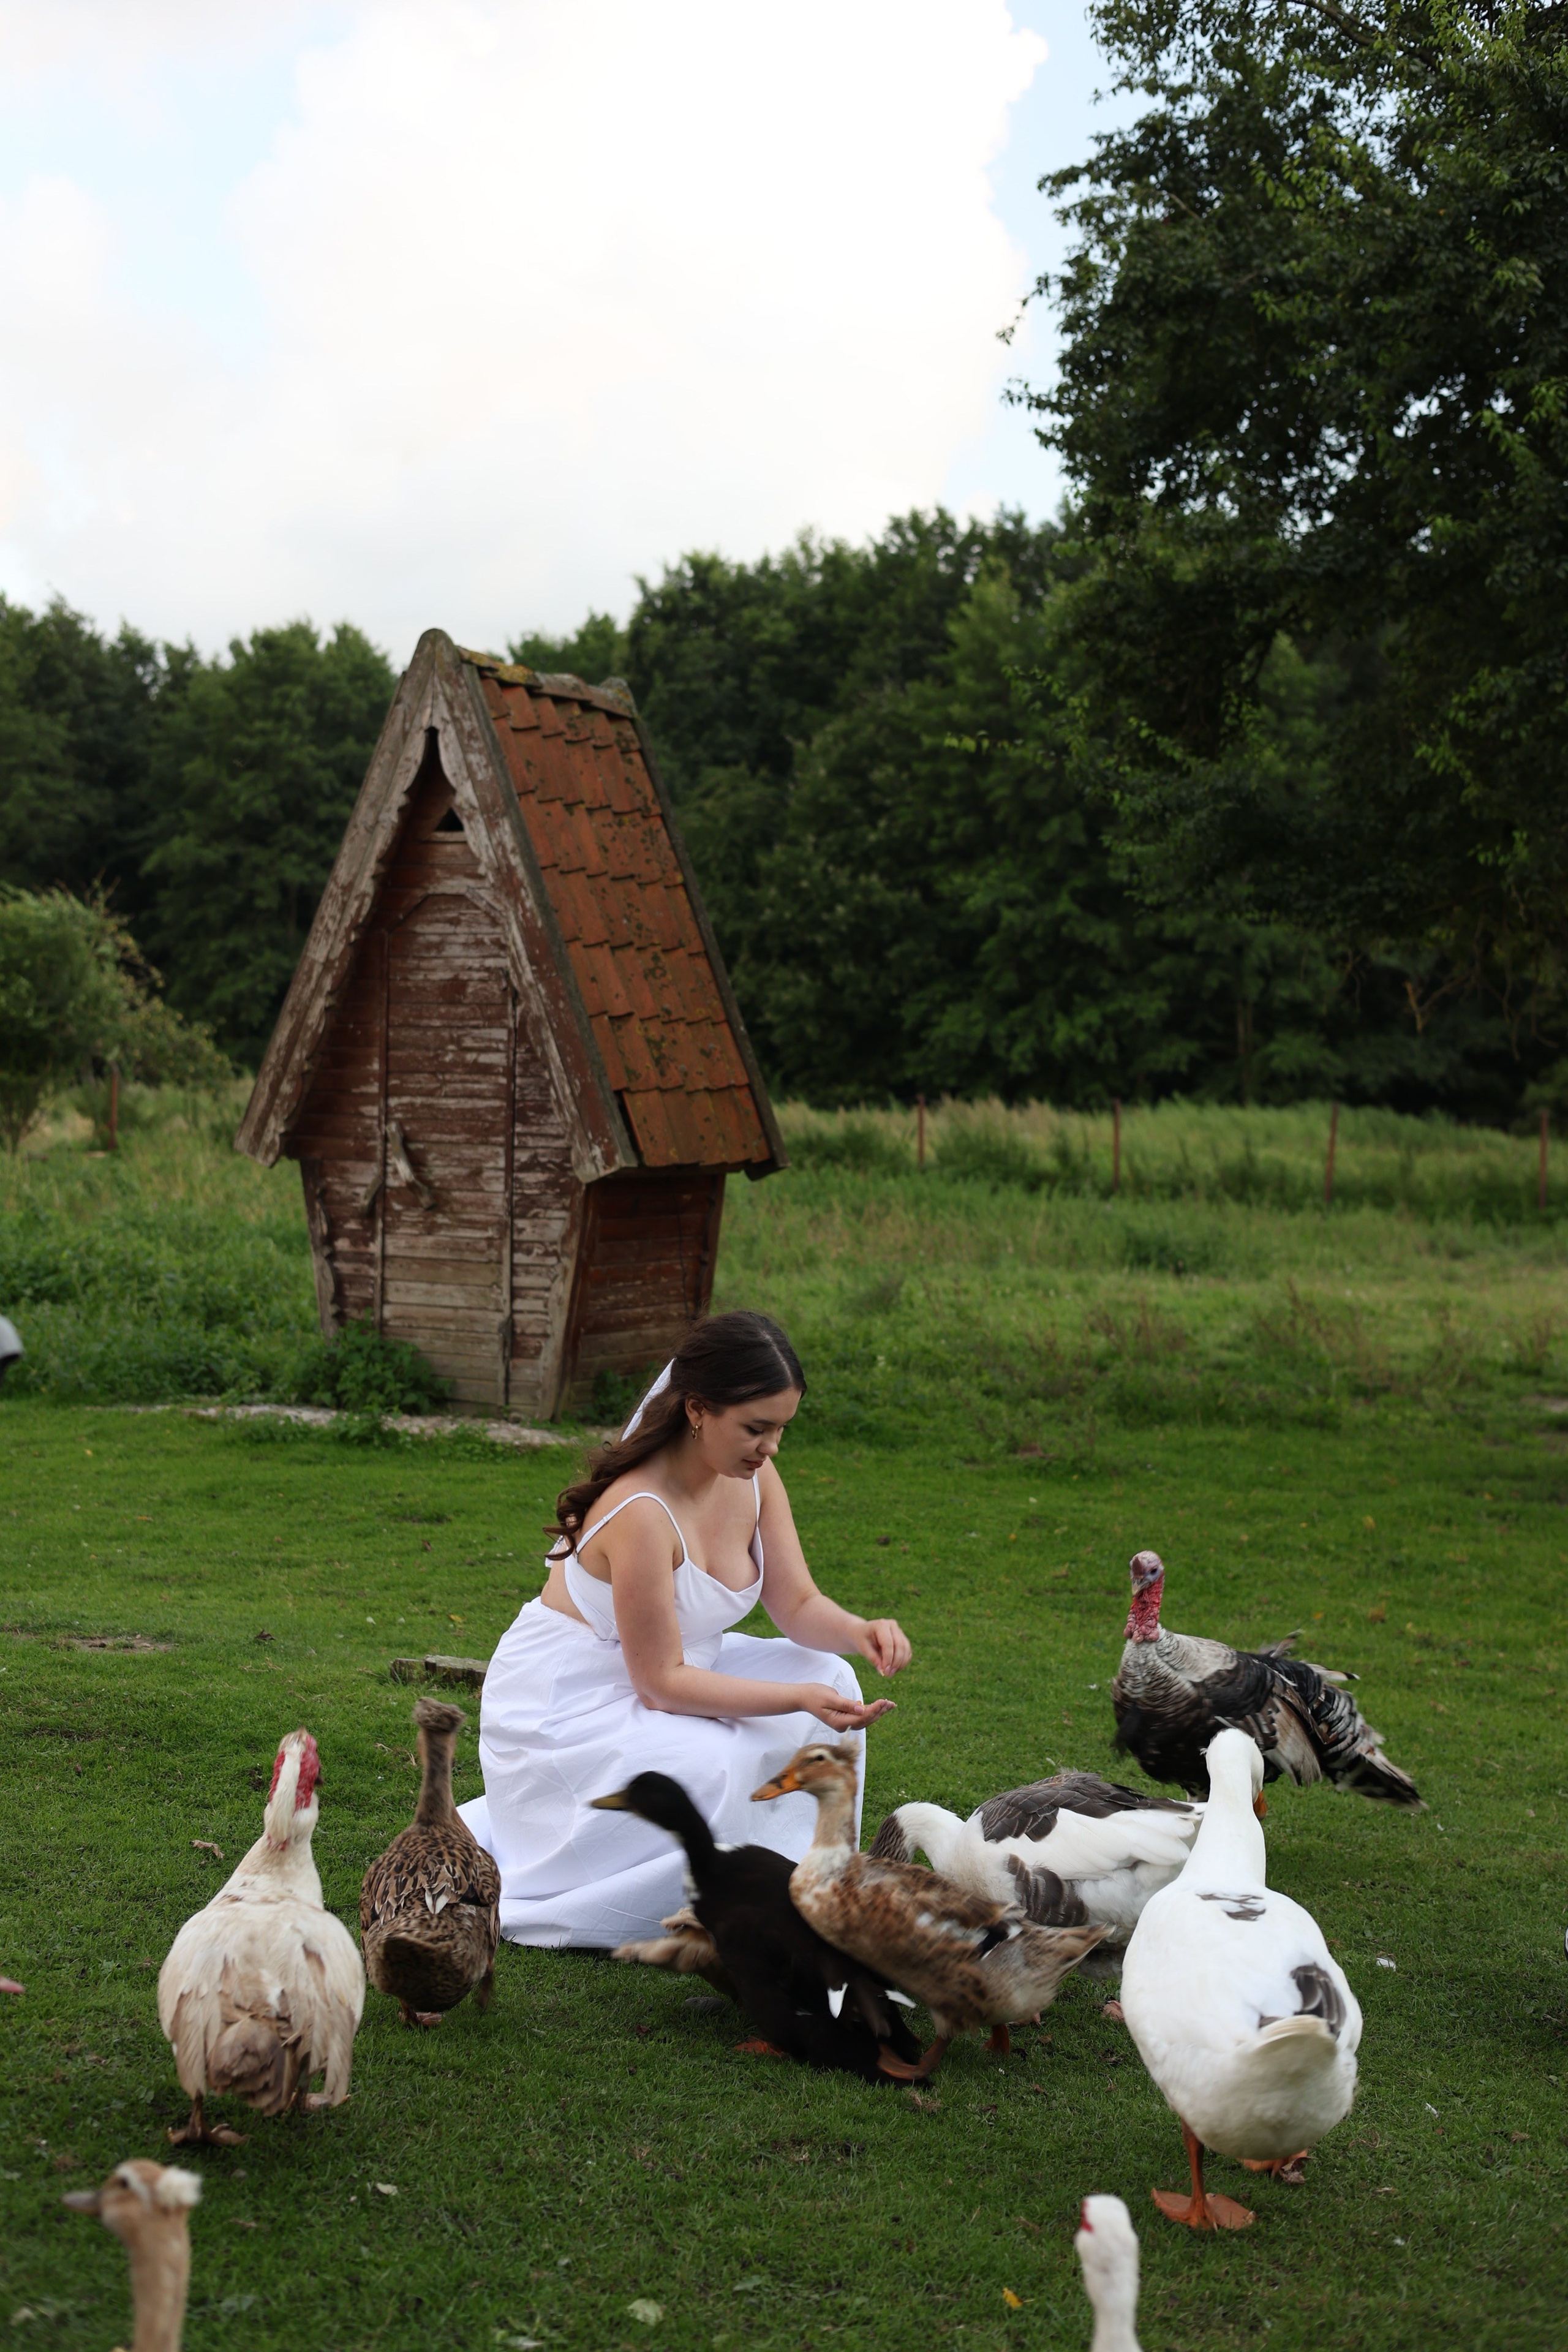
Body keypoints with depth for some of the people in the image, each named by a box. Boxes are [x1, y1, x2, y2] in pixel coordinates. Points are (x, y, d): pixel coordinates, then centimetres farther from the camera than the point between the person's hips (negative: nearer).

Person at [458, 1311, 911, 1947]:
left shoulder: (753, 1477, -6)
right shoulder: (640, 1512, -31)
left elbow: (798, 1606, -1)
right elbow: (661, 1682, -26)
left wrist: (856, 1630, -24)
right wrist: (798, 1697, -31)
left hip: (669, 1670, 8)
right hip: (567, 1707, -8)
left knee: (827, 1679, -6)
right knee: (725, 1775, -28)